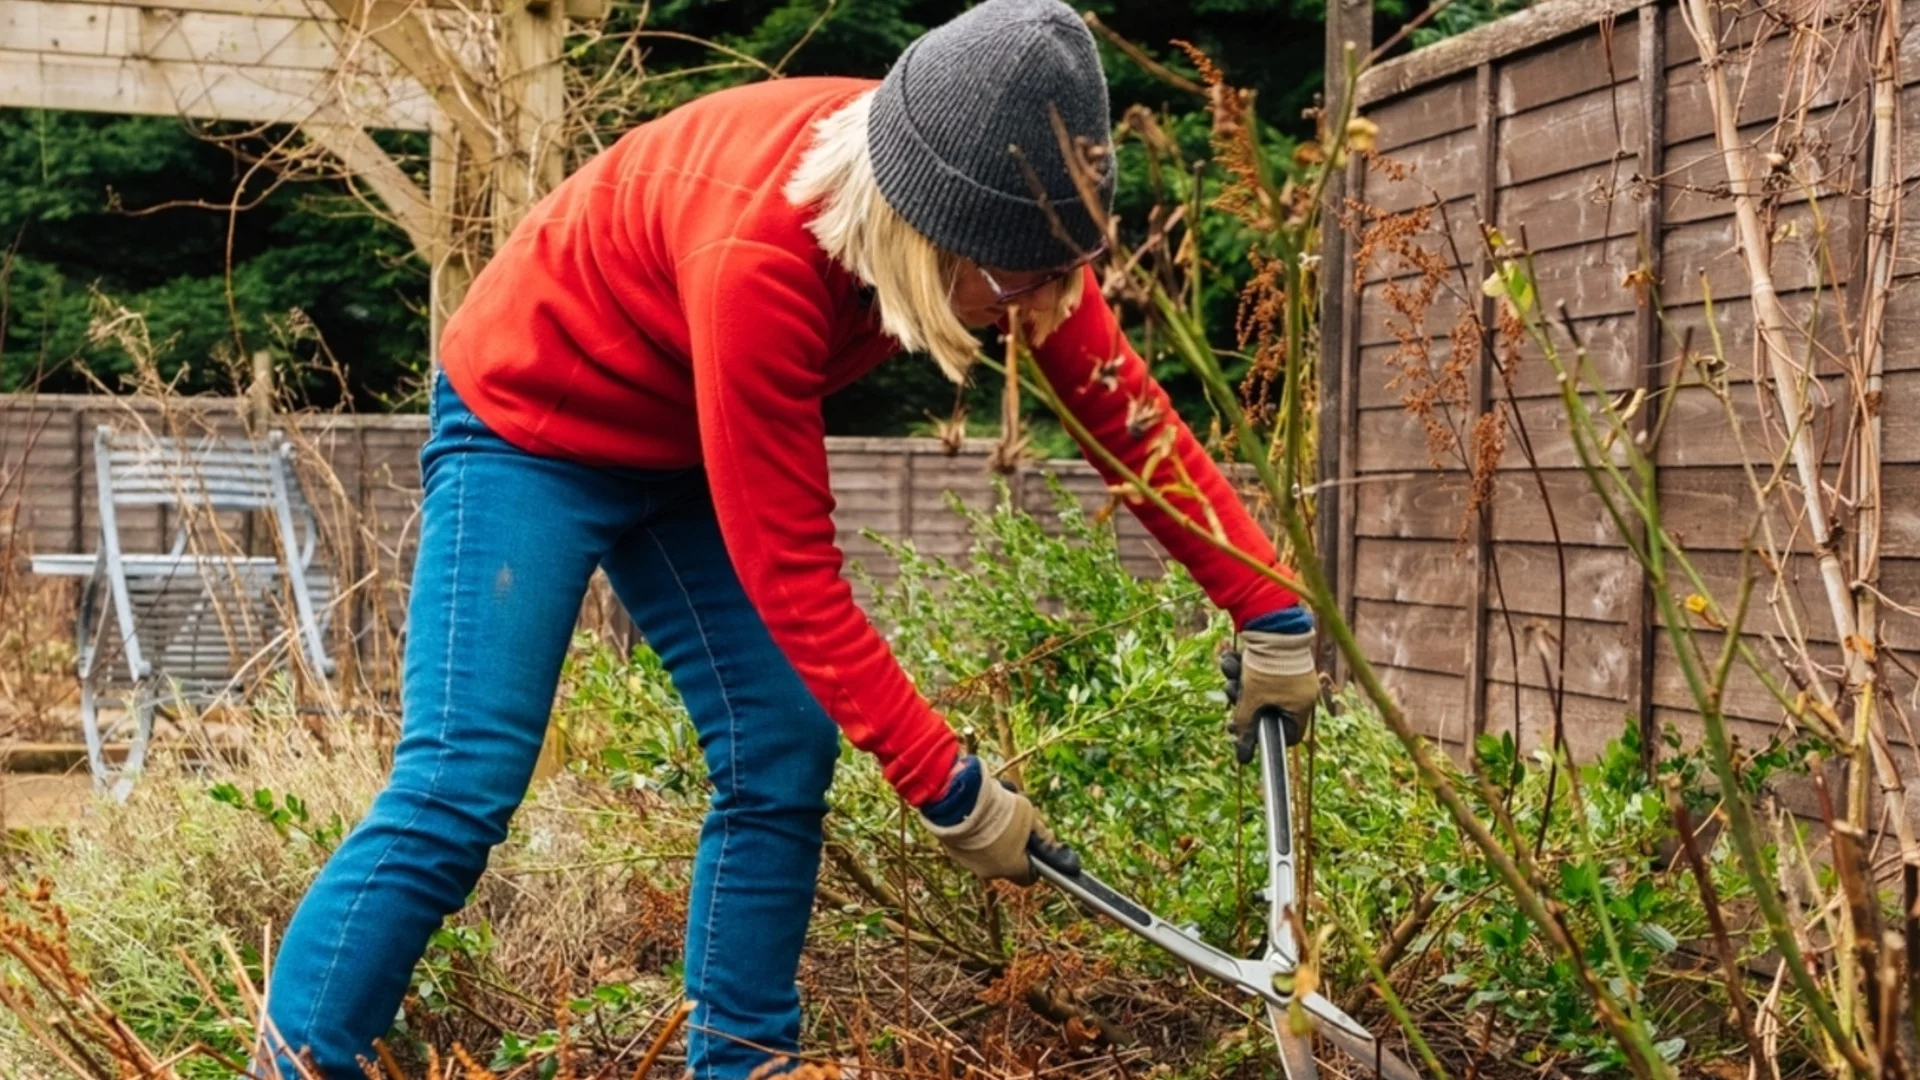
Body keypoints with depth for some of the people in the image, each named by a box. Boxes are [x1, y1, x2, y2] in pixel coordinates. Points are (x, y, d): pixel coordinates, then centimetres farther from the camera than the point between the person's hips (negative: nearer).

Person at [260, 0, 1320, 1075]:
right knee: (461, 785, -16)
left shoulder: (990, 205, -19)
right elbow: (792, 574, -33)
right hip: (532, 420, -7)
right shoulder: (758, 256, -39)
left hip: (688, 445, 7)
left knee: (783, 762, -1)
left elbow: (1128, 410, -7)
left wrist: (1273, 613, -9)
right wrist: (947, 786, -29)